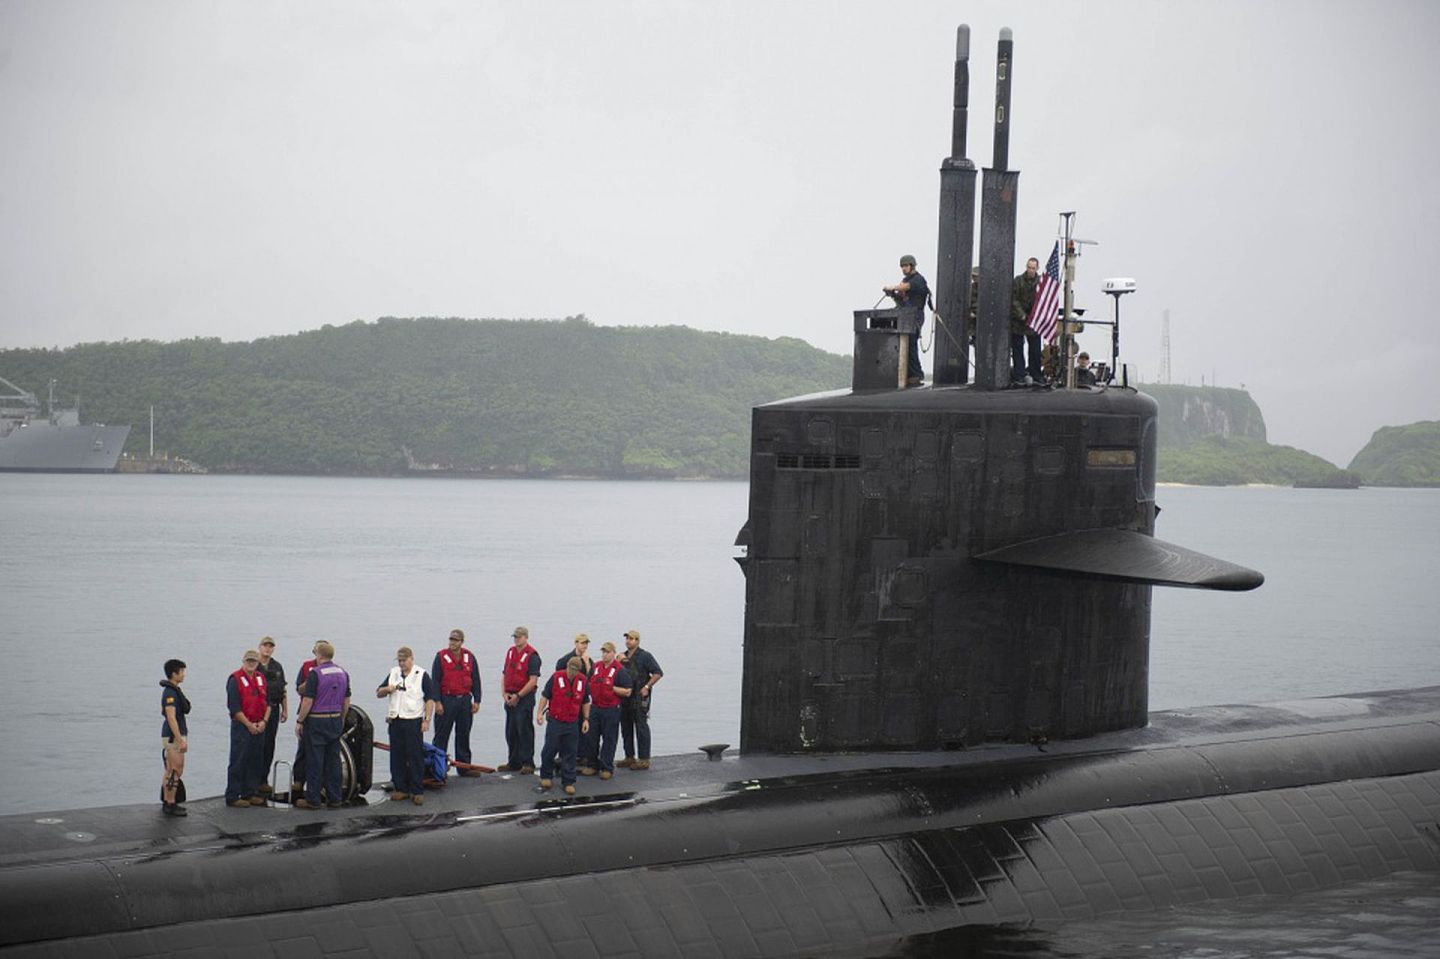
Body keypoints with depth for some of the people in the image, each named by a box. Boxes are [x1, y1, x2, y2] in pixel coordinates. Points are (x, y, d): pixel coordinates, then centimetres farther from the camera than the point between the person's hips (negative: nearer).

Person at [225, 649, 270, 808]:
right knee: (238, 762, -6)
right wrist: (249, 725, -13)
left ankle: (250, 793, 18)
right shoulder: (235, 679, -8)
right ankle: (232, 796, -3)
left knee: (255, 762, 10)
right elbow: (234, 707, -12)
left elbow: (268, 702, 14)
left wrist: (264, 721, -1)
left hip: (259, 727, 7)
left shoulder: (261, 678, 13)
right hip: (241, 725, -7)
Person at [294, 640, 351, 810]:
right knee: (333, 760, 9)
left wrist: (299, 721, -6)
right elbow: (347, 701, 12)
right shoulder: (343, 673, 6)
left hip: (316, 721, -6)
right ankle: (334, 798, 11)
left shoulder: (315, 674, -14)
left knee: (314, 760, -1)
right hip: (336, 720, 6)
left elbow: (307, 701, -15)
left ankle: (313, 800, 2)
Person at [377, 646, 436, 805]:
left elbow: (430, 699, -2)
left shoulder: (422, 675, 0)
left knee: (416, 757, -3)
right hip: (395, 722, 5)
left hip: (413, 722, -5)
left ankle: (417, 791, 1)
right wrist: (387, 689, -6)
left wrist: (427, 720, -11)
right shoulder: (393, 674, 13)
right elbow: (378, 693, 17)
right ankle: (400, 789, 15)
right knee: (397, 757, 6)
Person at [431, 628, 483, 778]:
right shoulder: (441, 656, -3)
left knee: (463, 734, 10)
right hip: (447, 700, -4)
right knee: (441, 735, -1)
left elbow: (476, 680, 11)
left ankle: (464, 767, 17)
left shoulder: (469, 657, 7)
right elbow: (435, 680, -4)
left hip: (465, 701, 4)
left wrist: (477, 701, 4)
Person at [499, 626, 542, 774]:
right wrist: (505, 693, 2)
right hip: (510, 698, 8)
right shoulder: (510, 652, 13)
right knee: (510, 732, 11)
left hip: (524, 697, -8)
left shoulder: (531, 655, -10)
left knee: (524, 731, -6)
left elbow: (533, 680, -15)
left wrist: (518, 696, -15)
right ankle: (514, 763, 20)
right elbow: (504, 674, 17)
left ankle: (527, 763, -1)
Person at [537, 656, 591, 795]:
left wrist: (586, 719, 8)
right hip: (555, 721, -2)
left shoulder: (583, 681, 1)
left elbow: (586, 702, 12)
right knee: (550, 749, 2)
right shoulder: (556, 678, -8)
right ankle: (546, 777, 22)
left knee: (570, 753, 5)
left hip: (572, 723, 2)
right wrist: (540, 712, -9)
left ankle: (568, 782, 12)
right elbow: (545, 696, -2)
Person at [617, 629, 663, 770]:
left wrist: (647, 687, -16)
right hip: (625, 697, 7)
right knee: (626, 728, 11)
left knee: (641, 727, -6)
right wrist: (618, 663, 0)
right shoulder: (623, 657, 15)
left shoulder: (644, 656, -5)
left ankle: (644, 760, -5)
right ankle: (629, 757, 20)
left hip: (639, 697, -7)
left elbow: (658, 673, -8)